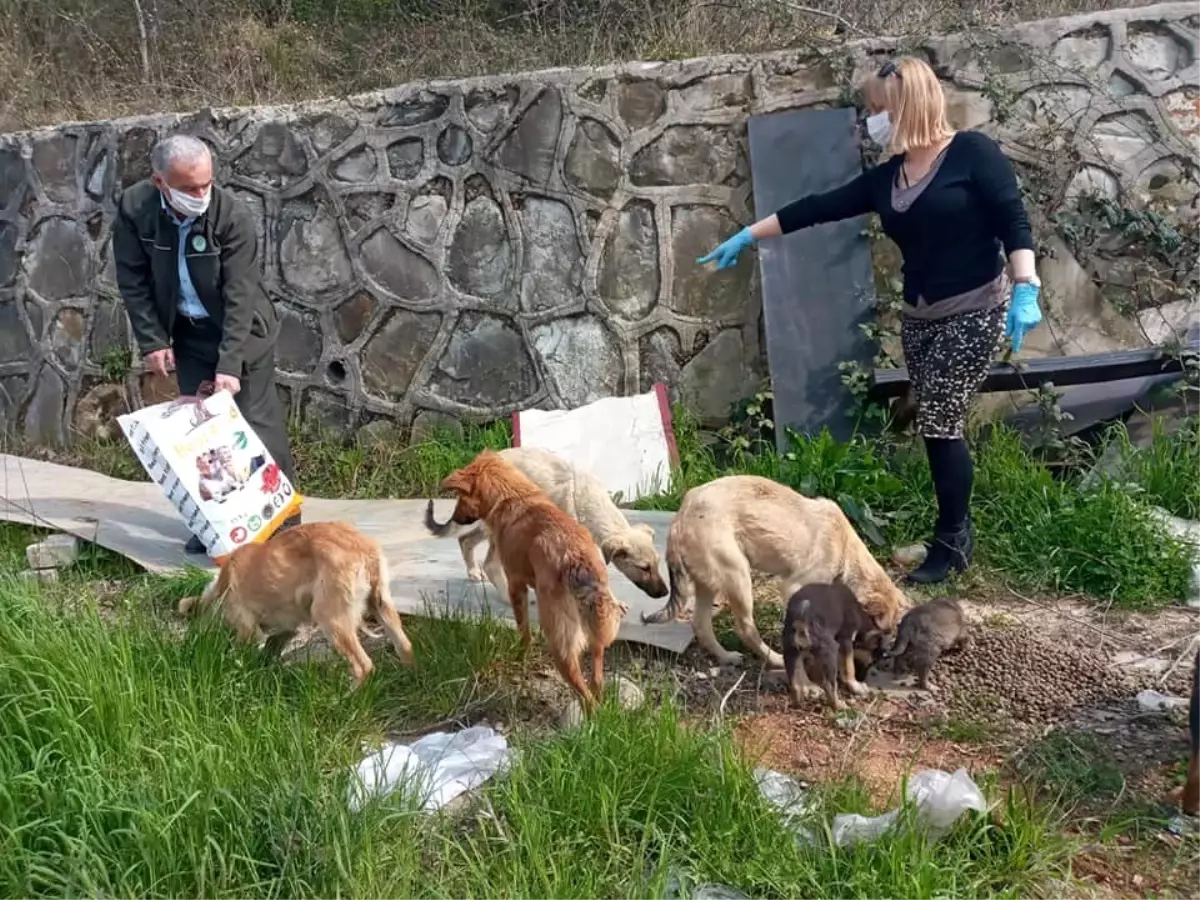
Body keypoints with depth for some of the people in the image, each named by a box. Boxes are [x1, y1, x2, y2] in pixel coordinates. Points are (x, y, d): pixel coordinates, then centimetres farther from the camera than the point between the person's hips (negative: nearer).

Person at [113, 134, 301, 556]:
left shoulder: (233, 215, -25)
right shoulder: (134, 208, -16)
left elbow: (240, 294, -25)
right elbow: (133, 280, -5)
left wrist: (229, 363, -30)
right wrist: (152, 340, -10)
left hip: (242, 330, -3)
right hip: (188, 333, 3)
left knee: (258, 423, -3)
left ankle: (284, 521, 5)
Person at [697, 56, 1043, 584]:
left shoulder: (971, 153, -8)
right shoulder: (885, 178, 10)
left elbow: (1013, 223, -12)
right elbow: (816, 209, 12)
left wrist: (1025, 290, -24)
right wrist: (746, 237, 15)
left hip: (975, 313, -6)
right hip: (919, 318, 6)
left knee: (939, 424, -10)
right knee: (936, 428, 5)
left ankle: (951, 541, 1)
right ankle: (956, 535, 16)